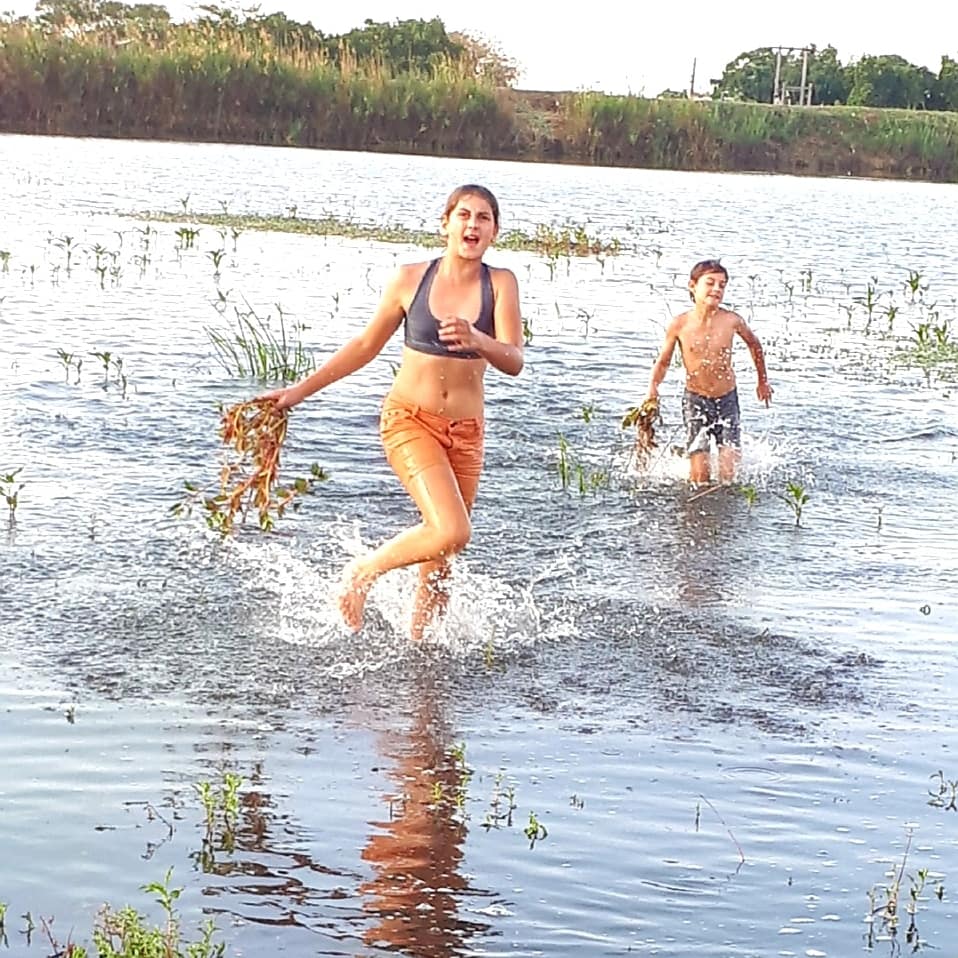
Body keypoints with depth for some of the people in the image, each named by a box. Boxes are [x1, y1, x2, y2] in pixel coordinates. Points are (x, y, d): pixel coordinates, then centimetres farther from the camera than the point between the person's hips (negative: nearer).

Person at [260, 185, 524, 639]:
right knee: (451, 531, -22)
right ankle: (361, 572, 1)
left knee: (439, 567, 6)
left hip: (465, 431, 2)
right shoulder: (411, 279, -3)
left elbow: (514, 362, -13)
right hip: (409, 419, -2)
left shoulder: (500, 283, -3)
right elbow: (366, 345, 9)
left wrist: (476, 341, -35)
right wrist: (300, 390, 10)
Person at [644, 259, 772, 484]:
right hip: (695, 400, -1)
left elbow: (753, 343, 13)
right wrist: (653, 388, -16)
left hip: (727, 400, 1)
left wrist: (763, 380, 24)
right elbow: (663, 361, 3)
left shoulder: (731, 320, -9)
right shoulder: (679, 324, -11)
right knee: (700, 474, -7)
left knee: (729, 469, -8)